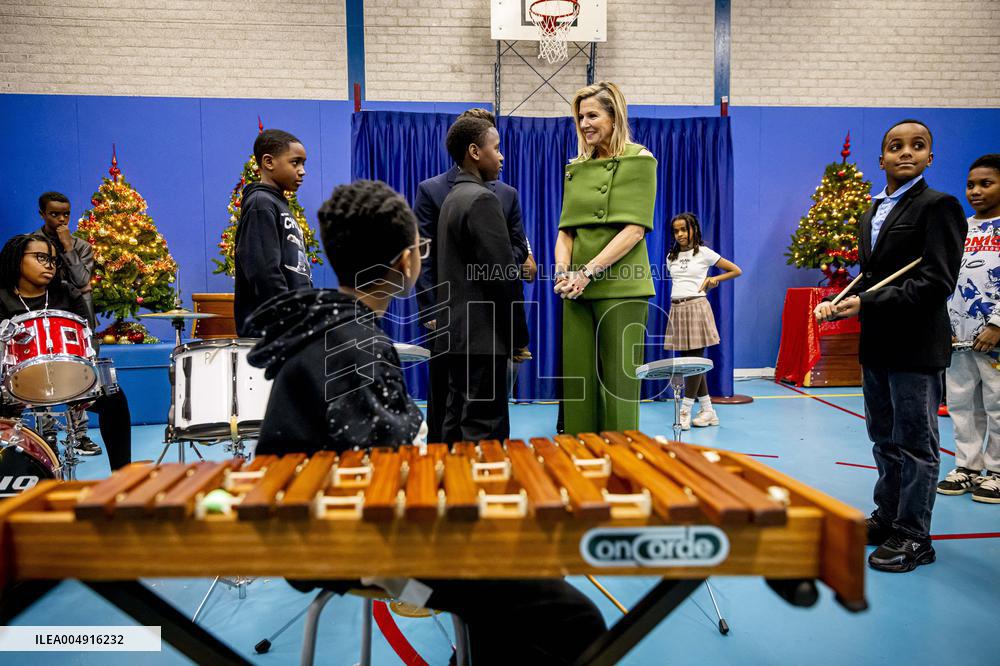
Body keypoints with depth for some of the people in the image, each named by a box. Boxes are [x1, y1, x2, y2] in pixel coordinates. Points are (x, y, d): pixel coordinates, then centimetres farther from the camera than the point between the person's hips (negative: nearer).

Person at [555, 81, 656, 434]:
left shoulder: (638, 160, 1)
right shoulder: (576, 168, 18)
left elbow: (635, 230, -9)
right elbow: (566, 228, 13)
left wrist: (590, 271, -16)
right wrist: (563, 270, -6)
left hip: (619, 288, -5)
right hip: (577, 291, 6)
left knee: (618, 386, -2)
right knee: (577, 383, 7)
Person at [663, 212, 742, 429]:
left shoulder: (704, 253, 1)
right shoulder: (671, 257, 13)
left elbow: (736, 271, 6)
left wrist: (713, 279, -3)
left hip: (696, 307, -5)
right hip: (677, 309, 5)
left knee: (695, 359, -8)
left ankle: (685, 411, -6)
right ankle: (708, 411, 12)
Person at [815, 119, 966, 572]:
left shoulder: (938, 206, -10)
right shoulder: (872, 213, 14)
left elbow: (936, 282, -19)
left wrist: (867, 303, -23)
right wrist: (840, 303, -2)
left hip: (916, 347, -8)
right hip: (876, 346, 8)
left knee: (915, 444, 3)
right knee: (885, 440, 17)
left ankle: (913, 537, 15)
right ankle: (887, 518, 32)